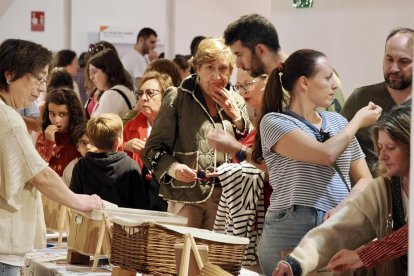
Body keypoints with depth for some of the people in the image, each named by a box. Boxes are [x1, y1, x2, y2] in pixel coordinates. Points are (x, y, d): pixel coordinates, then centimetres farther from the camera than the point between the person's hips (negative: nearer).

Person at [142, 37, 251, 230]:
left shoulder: (236, 102, 12)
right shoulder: (178, 98, -1)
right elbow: (153, 148, -1)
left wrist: (236, 117, -1)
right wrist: (172, 168, -20)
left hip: (225, 195, 3)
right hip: (186, 194, -3)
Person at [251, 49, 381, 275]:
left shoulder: (338, 122, 14)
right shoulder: (273, 122, -3)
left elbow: (365, 180, 13)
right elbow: (326, 154, -17)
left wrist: (344, 206, -8)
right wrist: (358, 120, -2)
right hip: (293, 230, -4)